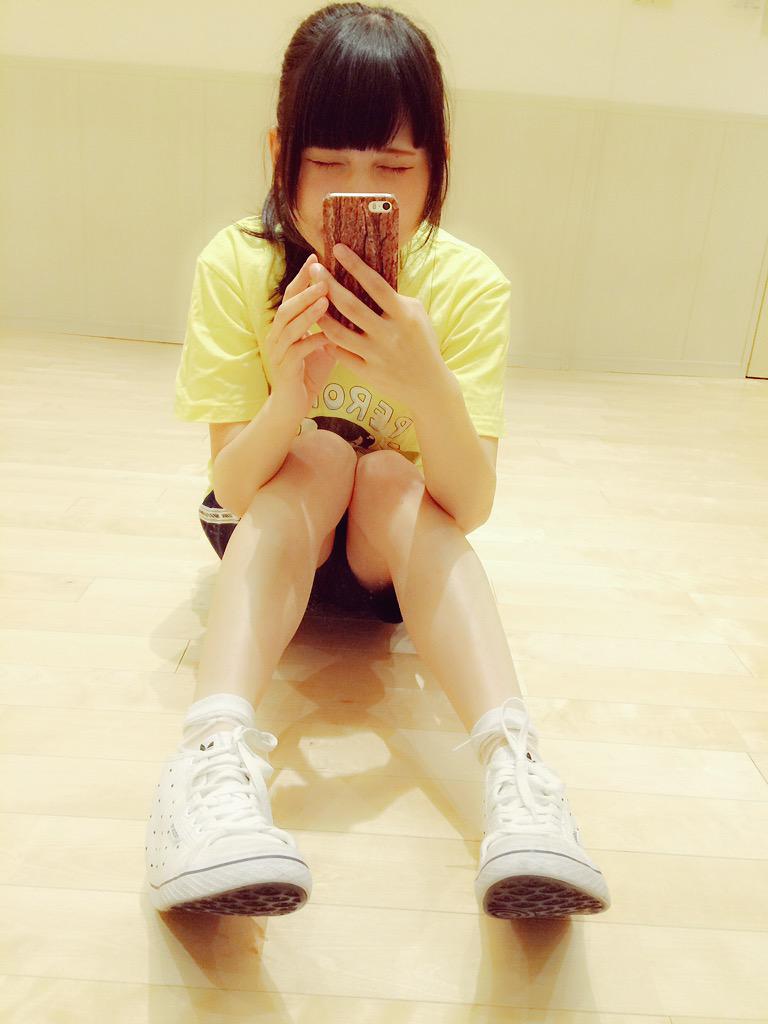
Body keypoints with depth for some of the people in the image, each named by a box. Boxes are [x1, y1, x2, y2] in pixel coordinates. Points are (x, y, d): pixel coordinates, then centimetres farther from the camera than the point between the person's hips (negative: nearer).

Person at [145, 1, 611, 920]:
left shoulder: (468, 286, -18)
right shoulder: (235, 266, -18)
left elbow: (470, 507, -26)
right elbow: (231, 484, -23)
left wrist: (426, 383, -44)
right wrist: (291, 390, -43)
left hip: (397, 547, 1)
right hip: (269, 532, 0)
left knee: (391, 478, -31)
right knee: (319, 456, -30)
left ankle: (514, 766, -42)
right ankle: (216, 755, -44)